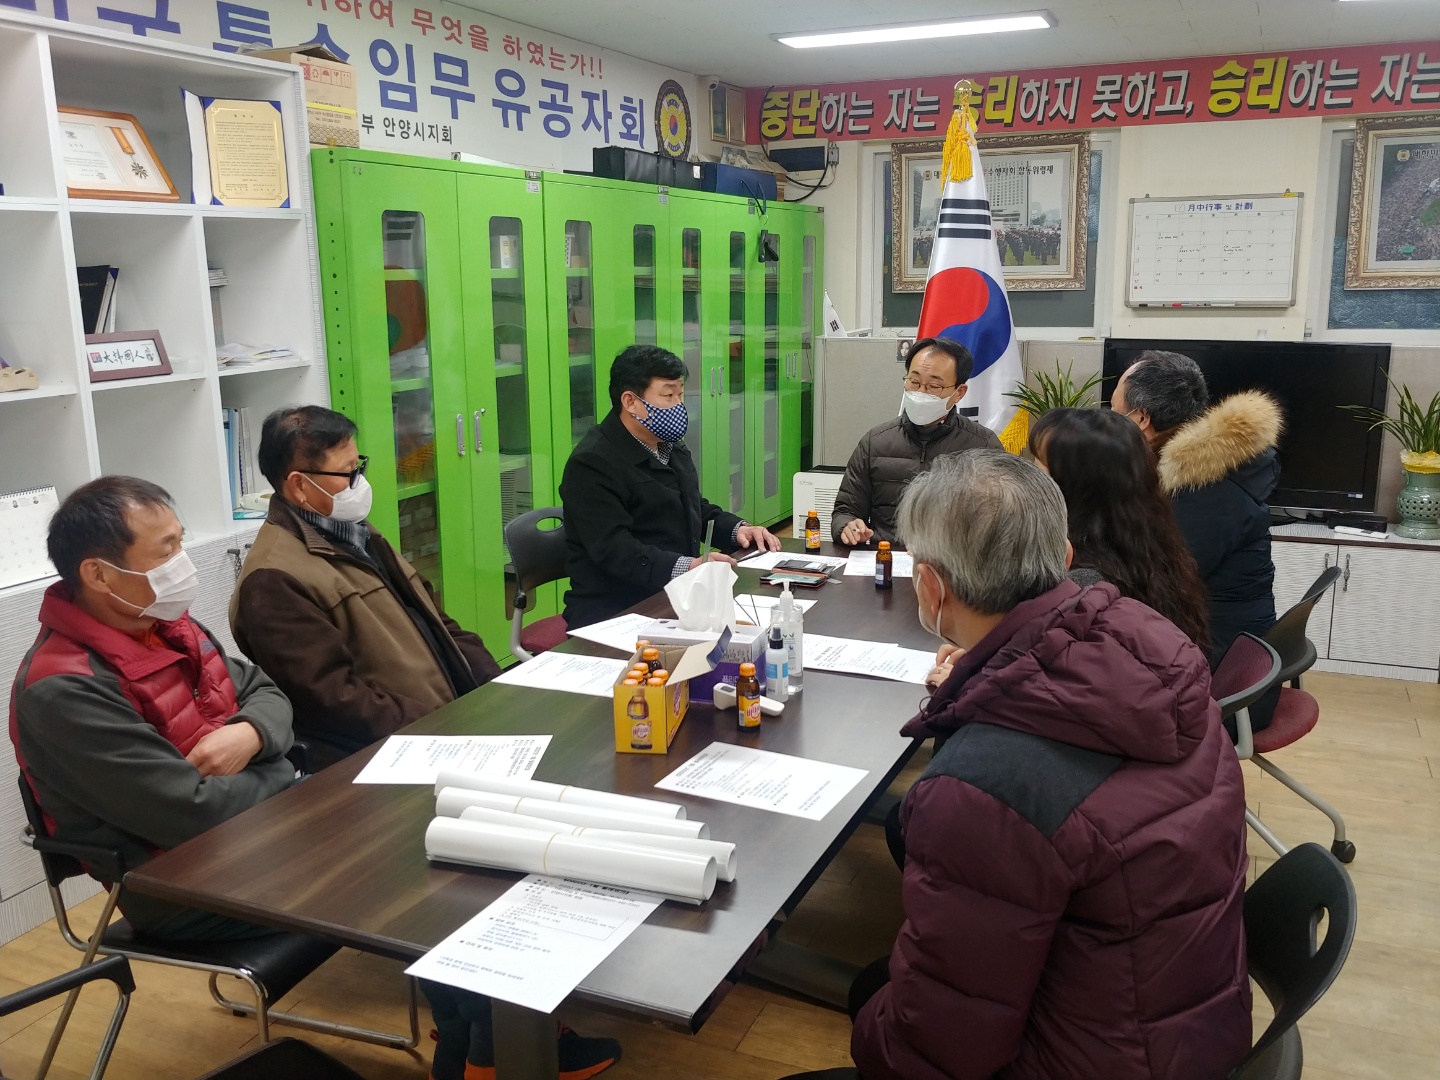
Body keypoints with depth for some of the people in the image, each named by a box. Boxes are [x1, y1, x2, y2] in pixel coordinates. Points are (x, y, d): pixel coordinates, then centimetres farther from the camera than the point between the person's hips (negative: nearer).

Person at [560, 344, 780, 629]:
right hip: (613, 616, -9)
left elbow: (698, 510, 29)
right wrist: (686, 567, -36)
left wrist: (737, 530, 9)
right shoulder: (592, 465, -15)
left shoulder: (673, 448, 16)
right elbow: (615, 550, -25)